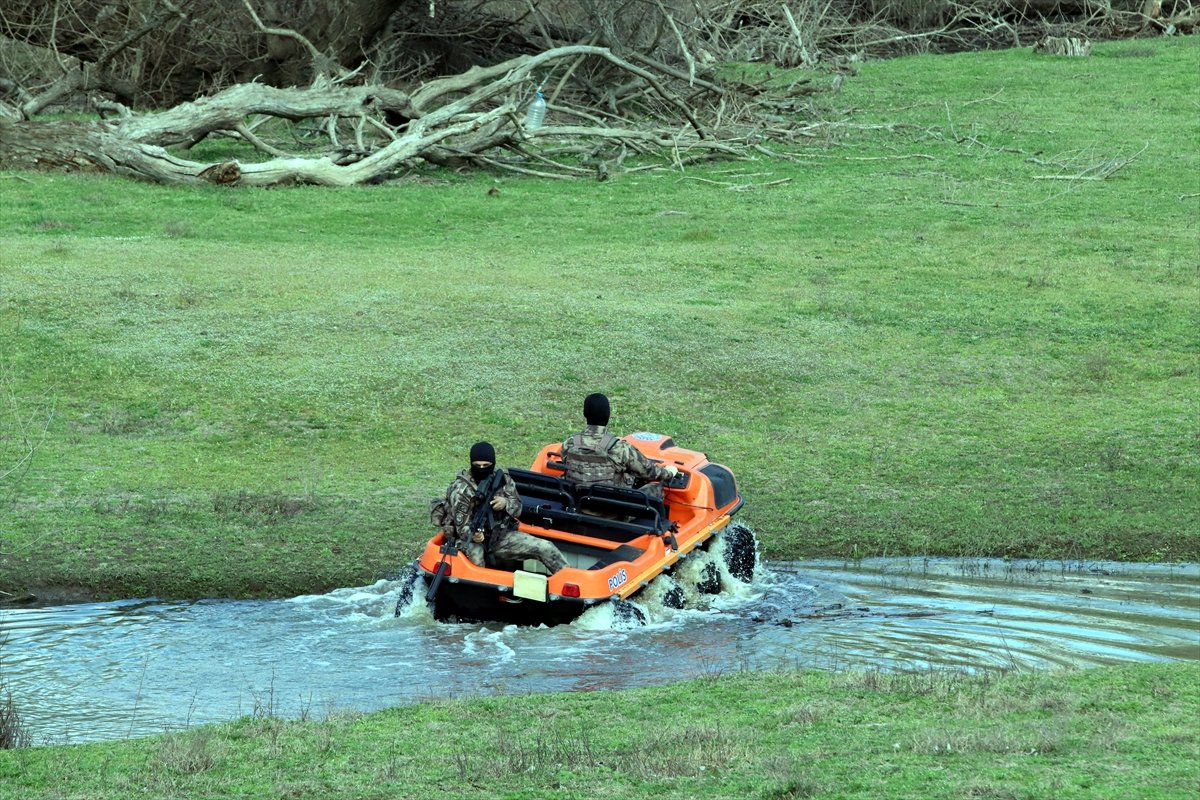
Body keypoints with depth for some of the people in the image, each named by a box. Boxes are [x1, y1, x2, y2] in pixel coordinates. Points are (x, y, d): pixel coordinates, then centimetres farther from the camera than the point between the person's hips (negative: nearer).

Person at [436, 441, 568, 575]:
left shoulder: (502, 478, 2)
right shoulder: (461, 488, -13)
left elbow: (517, 509, 9)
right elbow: (462, 524, -17)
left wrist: (506, 504, -16)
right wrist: (472, 535, -41)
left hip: (500, 536, 5)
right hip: (472, 540, -5)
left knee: (546, 548, -4)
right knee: (475, 555, -42)